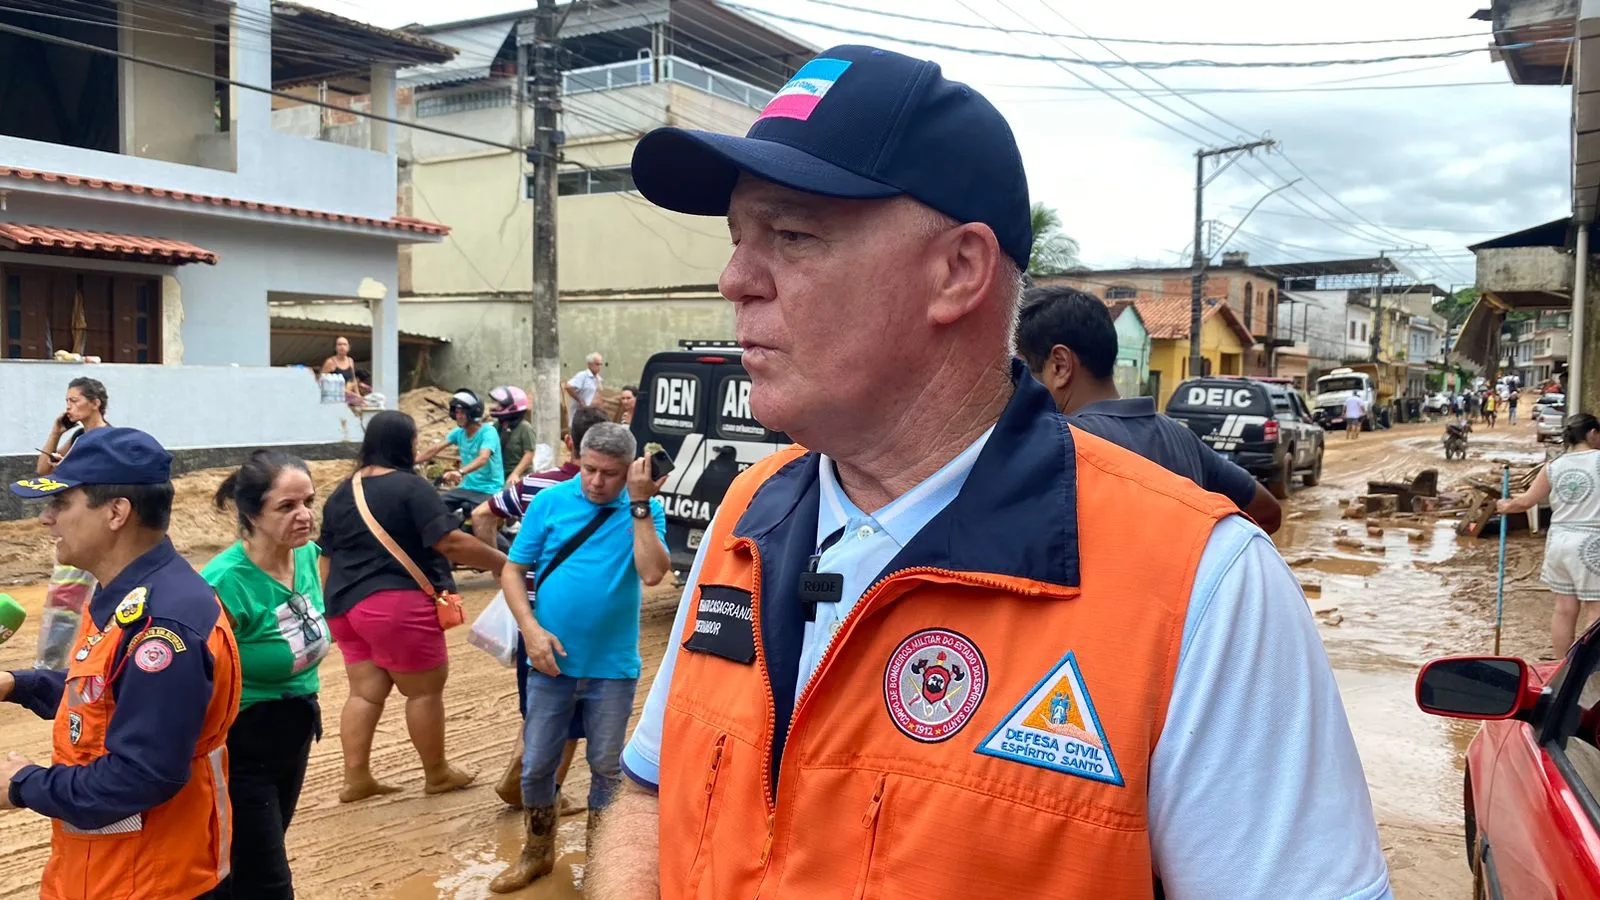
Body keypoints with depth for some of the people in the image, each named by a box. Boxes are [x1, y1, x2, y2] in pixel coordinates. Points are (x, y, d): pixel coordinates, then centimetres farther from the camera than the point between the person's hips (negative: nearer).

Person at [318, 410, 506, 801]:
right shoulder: (411, 487, -12)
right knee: (426, 689, 6)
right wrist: (502, 562, -8)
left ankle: (356, 779, 14)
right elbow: (451, 543, -19)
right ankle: (437, 774, 17)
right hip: (396, 605, -8)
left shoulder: (342, 492, 12)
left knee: (366, 691, 14)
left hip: (348, 605, 8)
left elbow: (326, 556, 17)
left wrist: (331, 608, 25)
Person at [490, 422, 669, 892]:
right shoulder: (550, 501, -5)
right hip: (552, 660, 1)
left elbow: (653, 574, -21)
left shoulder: (644, 511, -6)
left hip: (612, 665, -1)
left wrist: (639, 504, -22)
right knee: (536, 764, 11)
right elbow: (513, 571, -1)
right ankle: (537, 852, 34)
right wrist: (531, 629, -13)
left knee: (606, 767, 13)